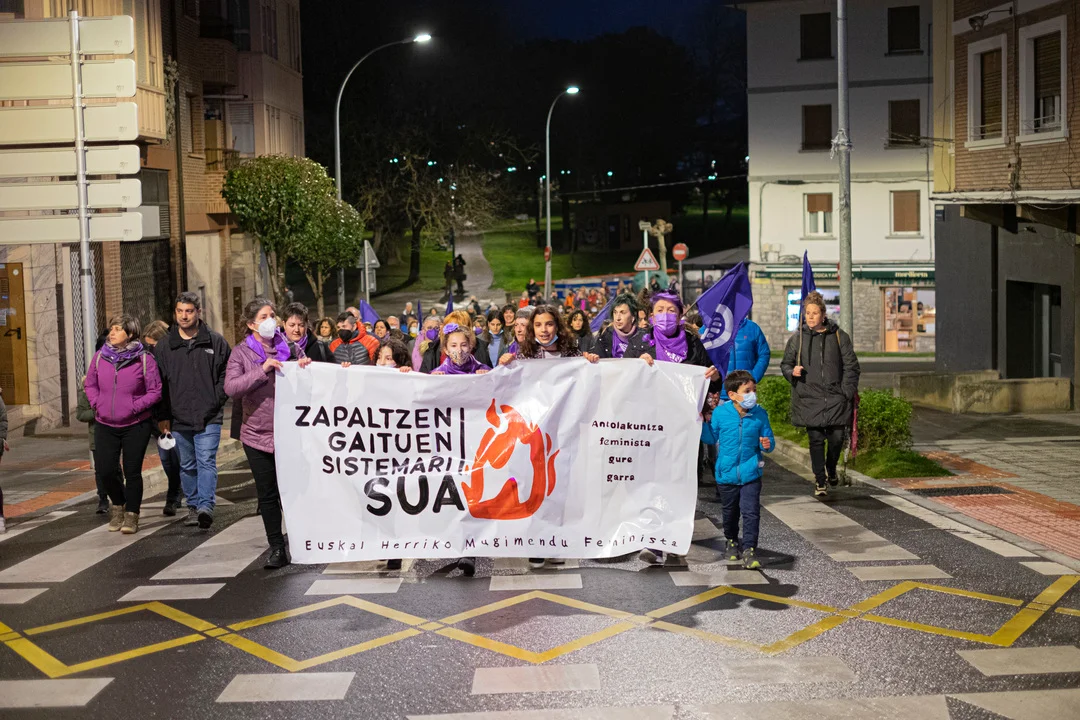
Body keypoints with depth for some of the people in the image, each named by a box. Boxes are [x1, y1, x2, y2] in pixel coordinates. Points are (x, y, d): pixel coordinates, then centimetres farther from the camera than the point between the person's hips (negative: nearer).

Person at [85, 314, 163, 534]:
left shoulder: (144, 359, -9)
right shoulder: (100, 356, 2)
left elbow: (155, 391, -6)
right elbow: (90, 384, 14)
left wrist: (134, 407, -15)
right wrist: (97, 404, -1)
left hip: (135, 425, -3)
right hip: (105, 425, 3)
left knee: (132, 471, 1)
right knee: (105, 470, 4)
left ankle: (131, 515, 15)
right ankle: (118, 505, 31)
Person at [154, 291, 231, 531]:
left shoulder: (215, 342, 2)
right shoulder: (164, 346, 7)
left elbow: (226, 375, 6)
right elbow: (158, 383, 8)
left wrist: (216, 401, -6)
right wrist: (162, 416, 3)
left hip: (209, 418, -3)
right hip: (178, 419, 3)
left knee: (206, 462, -12)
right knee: (187, 466, 12)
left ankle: (206, 506, -18)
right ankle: (193, 507, 21)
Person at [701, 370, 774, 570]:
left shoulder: (760, 414, -6)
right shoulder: (720, 413, -7)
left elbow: (768, 439, 3)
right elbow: (711, 438, 5)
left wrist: (767, 444, -19)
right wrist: (704, 423, -10)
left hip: (750, 473, -1)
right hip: (726, 473, 1)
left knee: (751, 512, -8)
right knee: (729, 512, 18)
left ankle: (749, 549, 0)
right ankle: (731, 541, 41)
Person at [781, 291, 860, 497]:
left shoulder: (839, 336, 4)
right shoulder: (797, 339, 5)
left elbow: (851, 365, 6)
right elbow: (785, 364, 15)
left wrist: (848, 391, -3)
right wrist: (792, 372, -8)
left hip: (836, 398, 0)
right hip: (809, 398, 0)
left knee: (837, 438, 2)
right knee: (816, 440, -1)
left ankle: (831, 470, 31)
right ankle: (820, 481, 10)